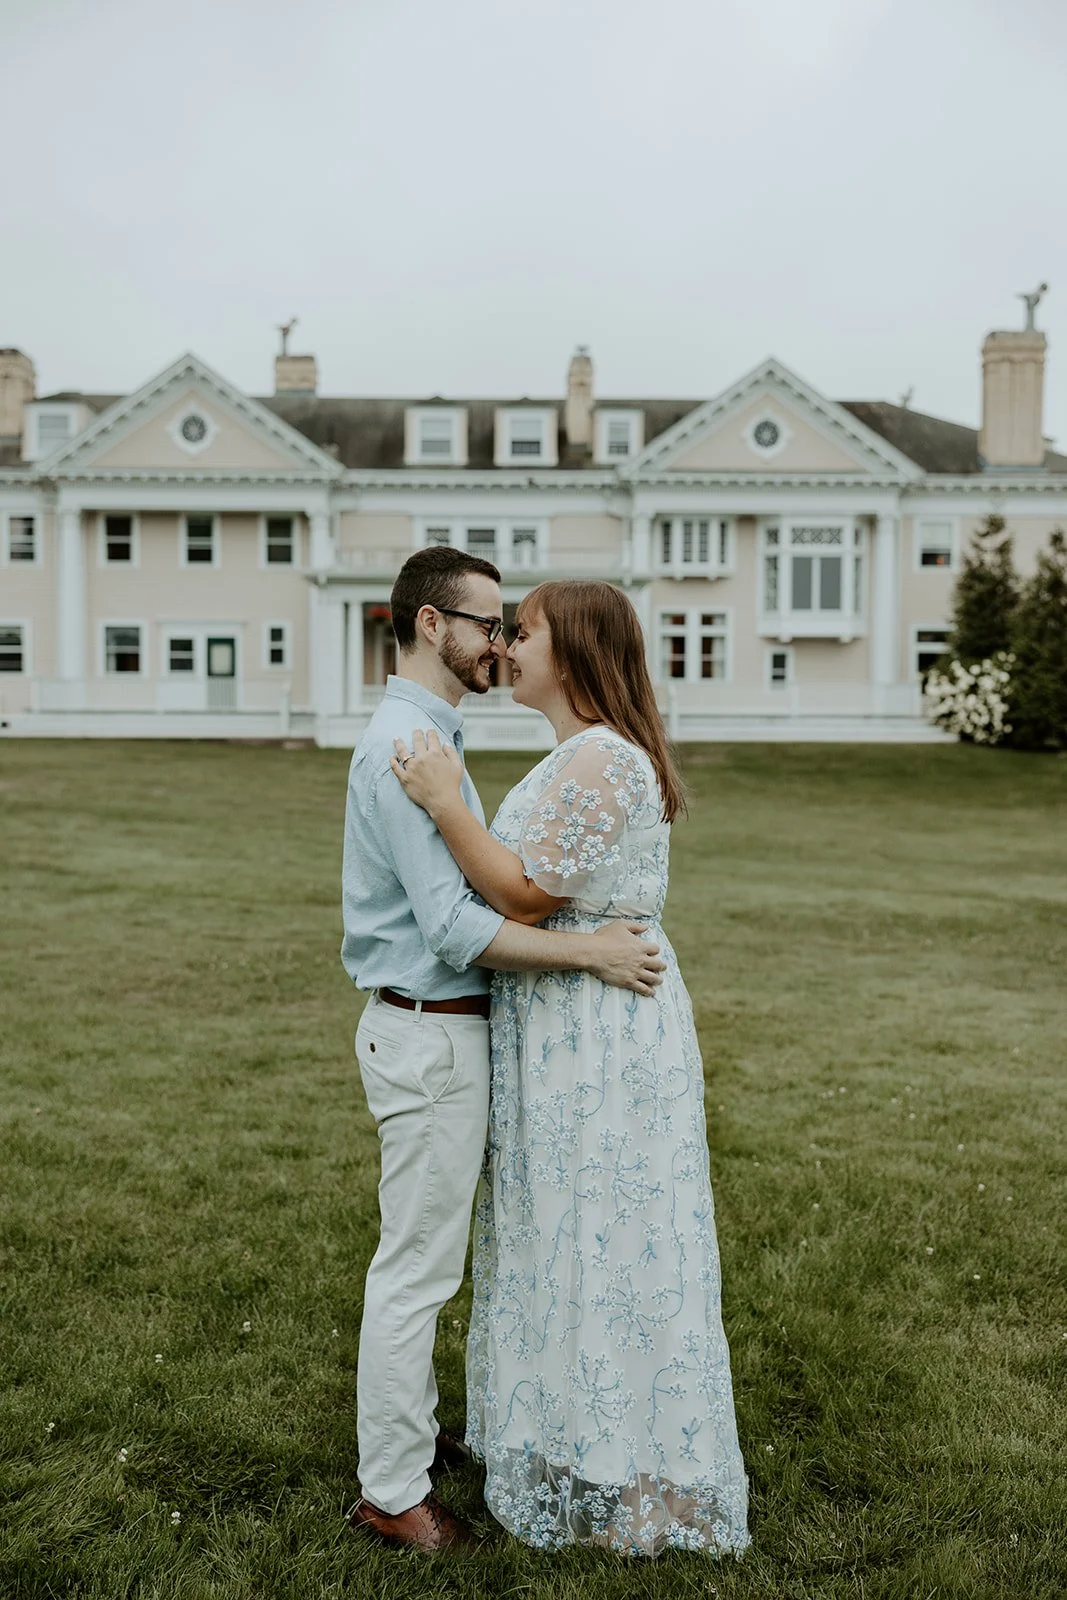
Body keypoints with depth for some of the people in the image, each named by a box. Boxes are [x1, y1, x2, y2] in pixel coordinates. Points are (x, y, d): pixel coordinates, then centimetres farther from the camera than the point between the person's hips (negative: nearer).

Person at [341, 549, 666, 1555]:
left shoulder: (426, 738, 13)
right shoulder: (405, 748, -21)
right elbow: (453, 927, -25)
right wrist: (591, 952, -21)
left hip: (440, 1027, 10)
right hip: (428, 1036, -10)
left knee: (423, 1258, 21)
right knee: (415, 1267, 2)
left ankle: (411, 1431, 37)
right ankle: (392, 1492, 17)